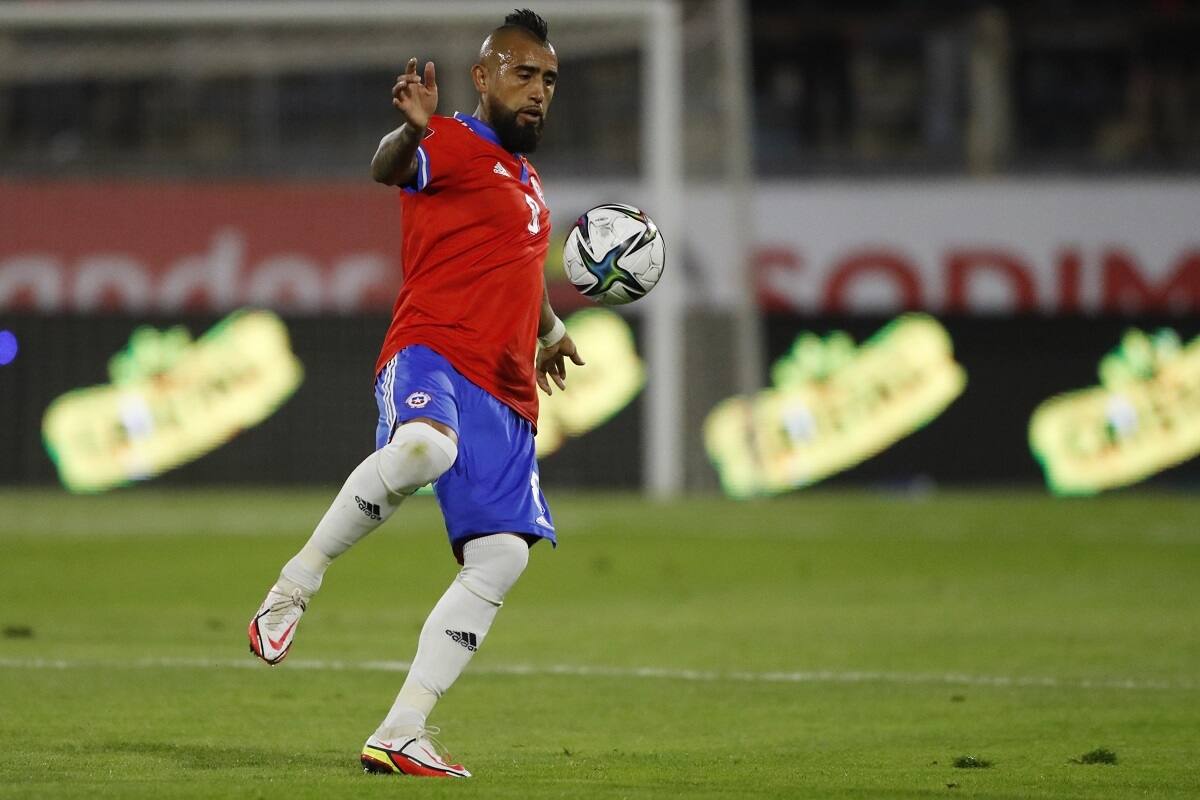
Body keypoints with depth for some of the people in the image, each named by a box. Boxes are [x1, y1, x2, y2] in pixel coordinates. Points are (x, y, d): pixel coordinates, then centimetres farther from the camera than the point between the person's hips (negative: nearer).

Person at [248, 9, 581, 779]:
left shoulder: (527, 180, 27)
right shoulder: (453, 145, 0)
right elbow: (390, 168, -25)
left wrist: (550, 329, 34)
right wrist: (411, 132, -46)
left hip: (505, 396, 8)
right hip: (431, 352, -8)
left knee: (500, 561, -5)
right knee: (423, 449, -41)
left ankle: (401, 734, -2)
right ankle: (297, 585, -22)